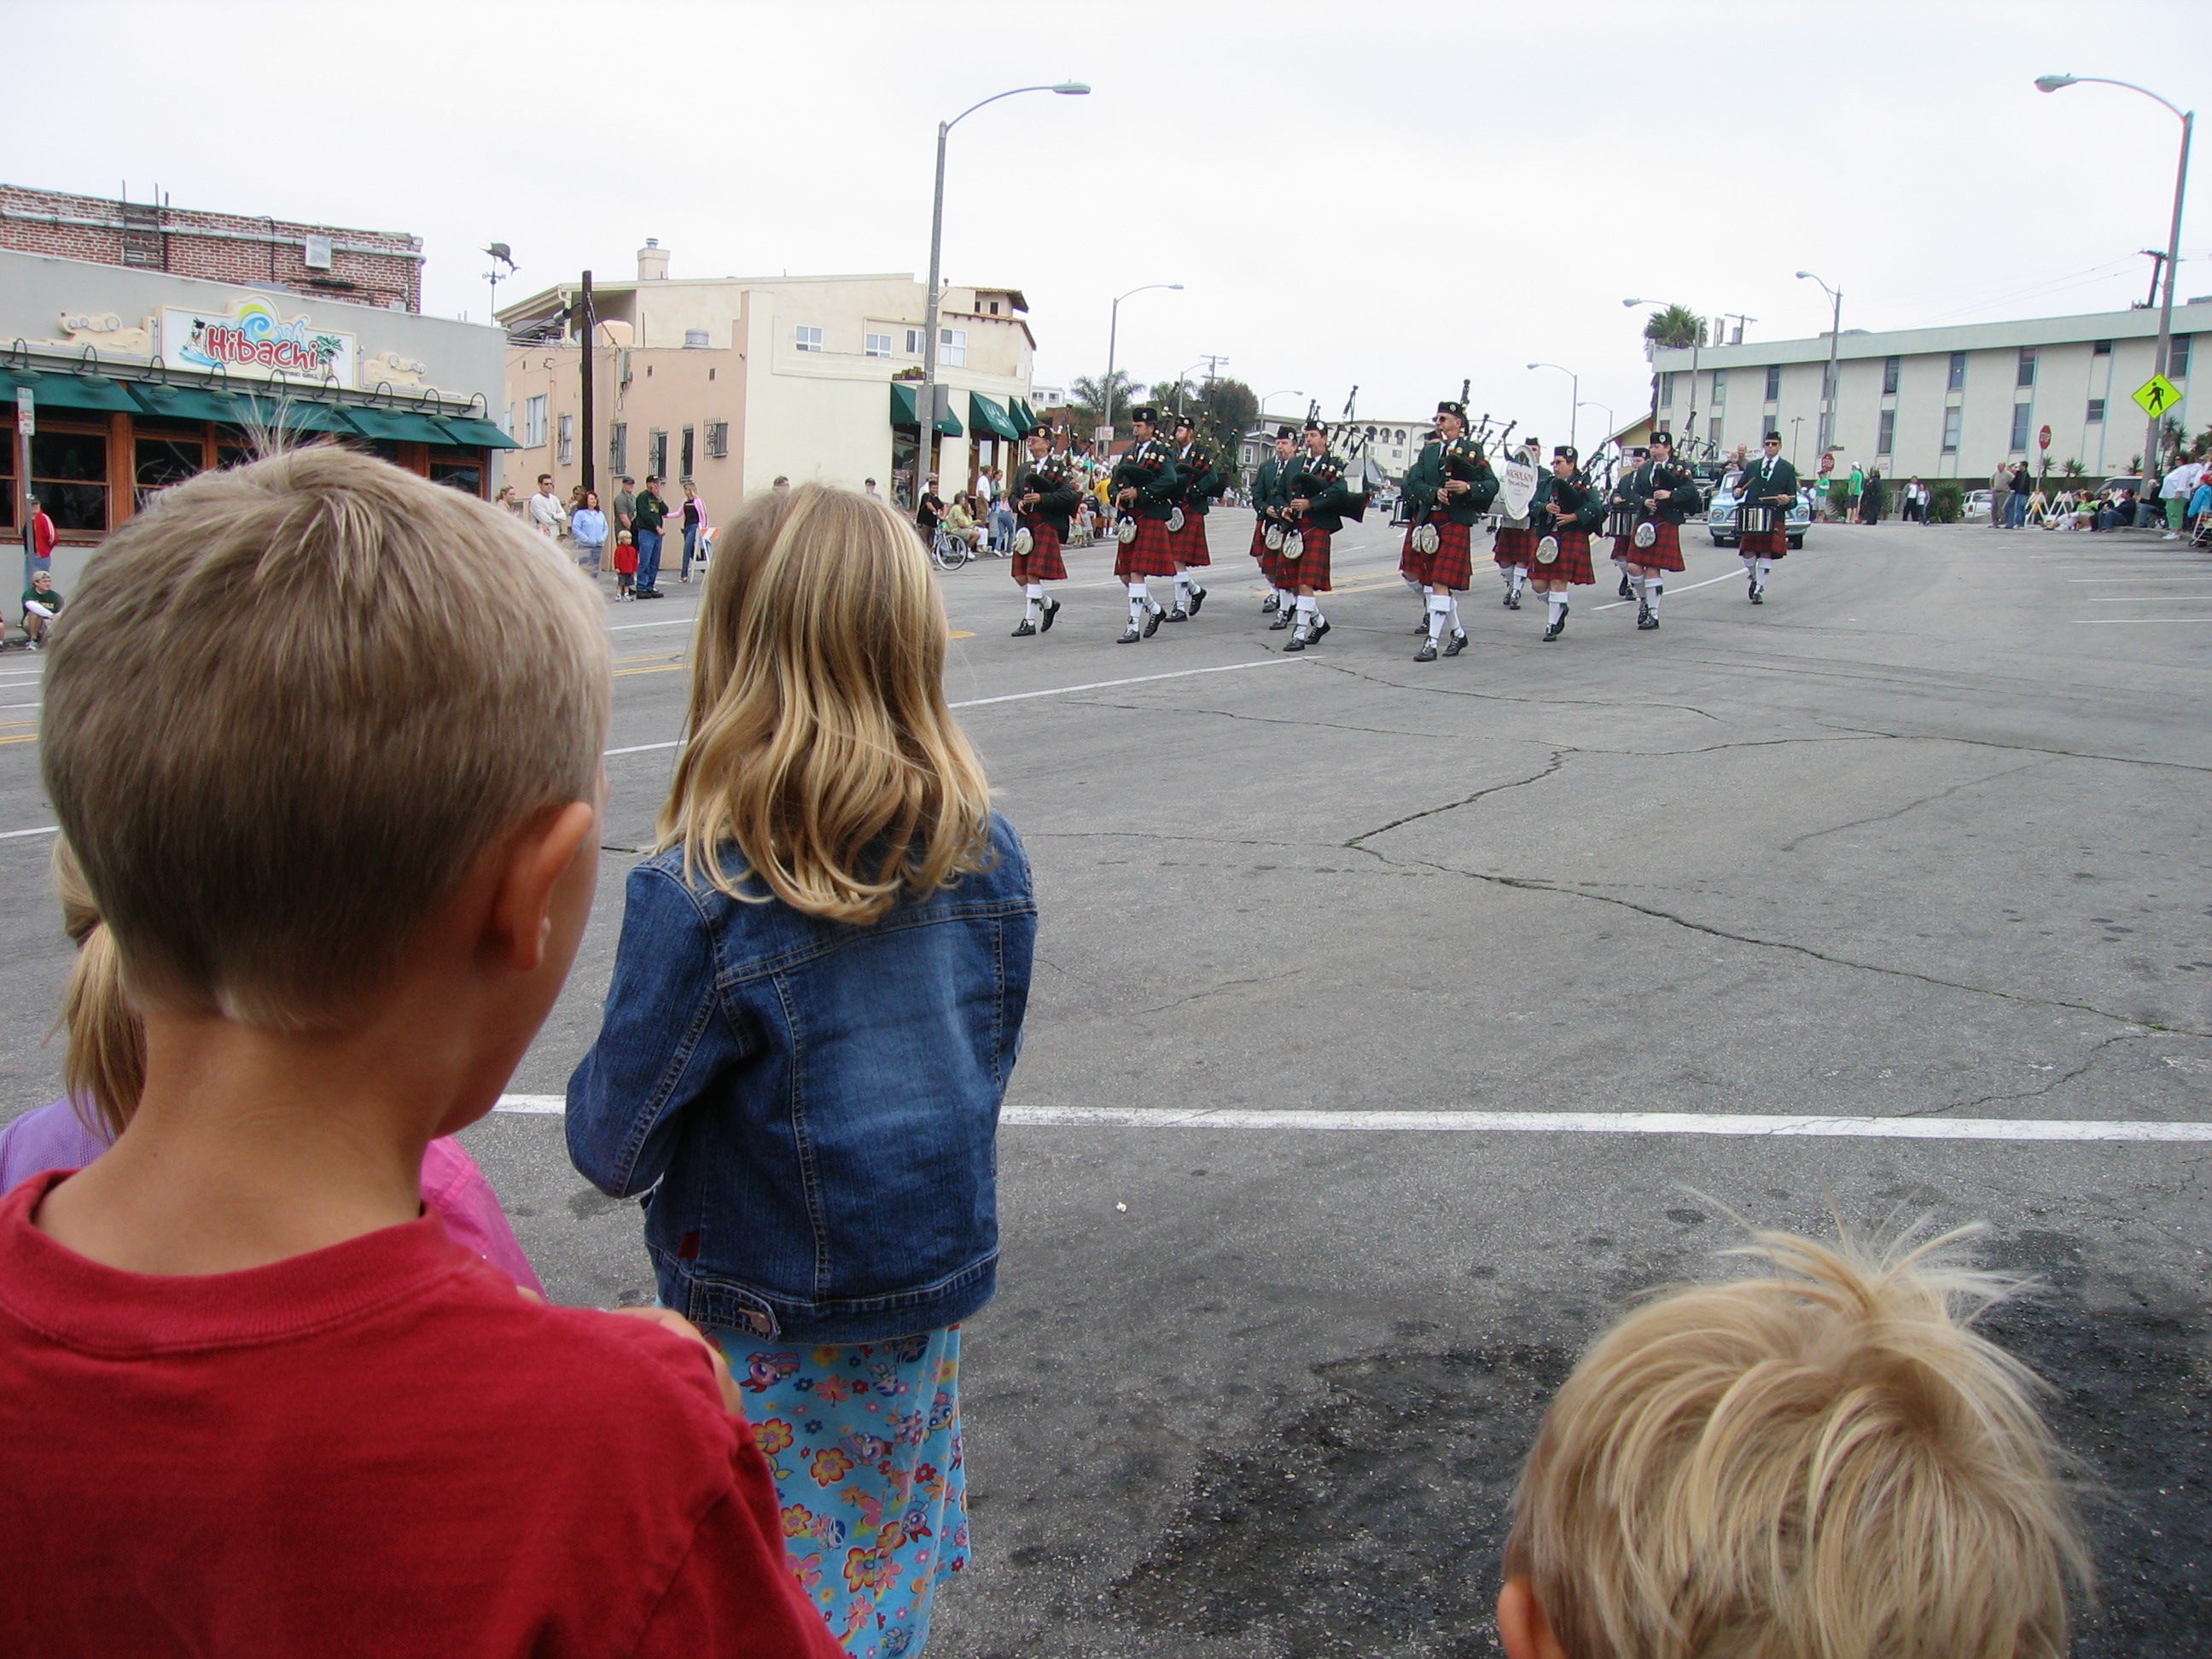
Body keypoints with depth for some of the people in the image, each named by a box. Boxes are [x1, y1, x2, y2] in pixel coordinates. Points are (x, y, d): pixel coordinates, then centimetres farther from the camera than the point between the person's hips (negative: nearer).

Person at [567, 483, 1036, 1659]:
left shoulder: (699, 897, -26)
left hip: (768, 1337, -4)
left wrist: (602, 1077, 4)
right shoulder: (987, 856, -10)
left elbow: (614, 1150, -16)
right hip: (938, 1294, 5)